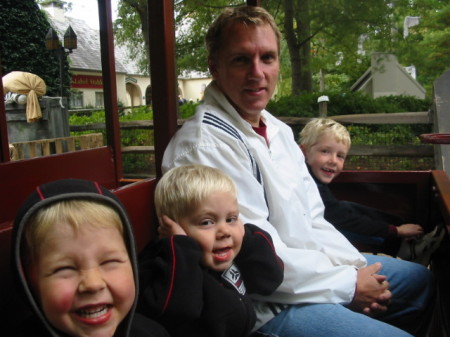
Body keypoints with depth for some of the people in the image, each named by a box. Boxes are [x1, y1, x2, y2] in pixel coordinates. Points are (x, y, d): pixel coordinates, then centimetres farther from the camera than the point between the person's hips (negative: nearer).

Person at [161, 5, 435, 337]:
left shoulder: (277, 130, 6)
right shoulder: (204, 145, -24)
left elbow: (310, 217, 10)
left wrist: (354, 267, -5)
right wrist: (349, 285, -15)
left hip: (309, 266, 9)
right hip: (265, 308, -9)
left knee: (420, 280, 22)